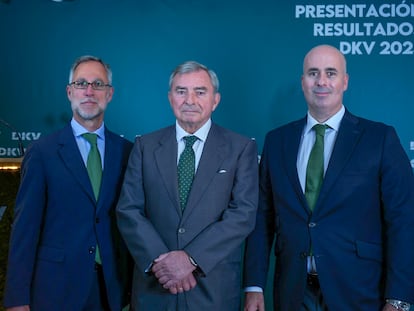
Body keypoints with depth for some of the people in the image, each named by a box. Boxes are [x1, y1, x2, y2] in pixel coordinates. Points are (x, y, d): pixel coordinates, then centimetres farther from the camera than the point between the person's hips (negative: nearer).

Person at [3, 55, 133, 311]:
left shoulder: (127, 151, 4)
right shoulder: (42, 152, -3)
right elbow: (25, 227, -5)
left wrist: (135, 281, 2)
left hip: (114, 287, 2)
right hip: (57, 288, -2)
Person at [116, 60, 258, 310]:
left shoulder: (241, 148, 0)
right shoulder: (145, 146, 5)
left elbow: (244, 213, -9)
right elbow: (128, 210, -1)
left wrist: (191, 258, -17)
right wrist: (159, 260, -15)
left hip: (214, 288, -1)